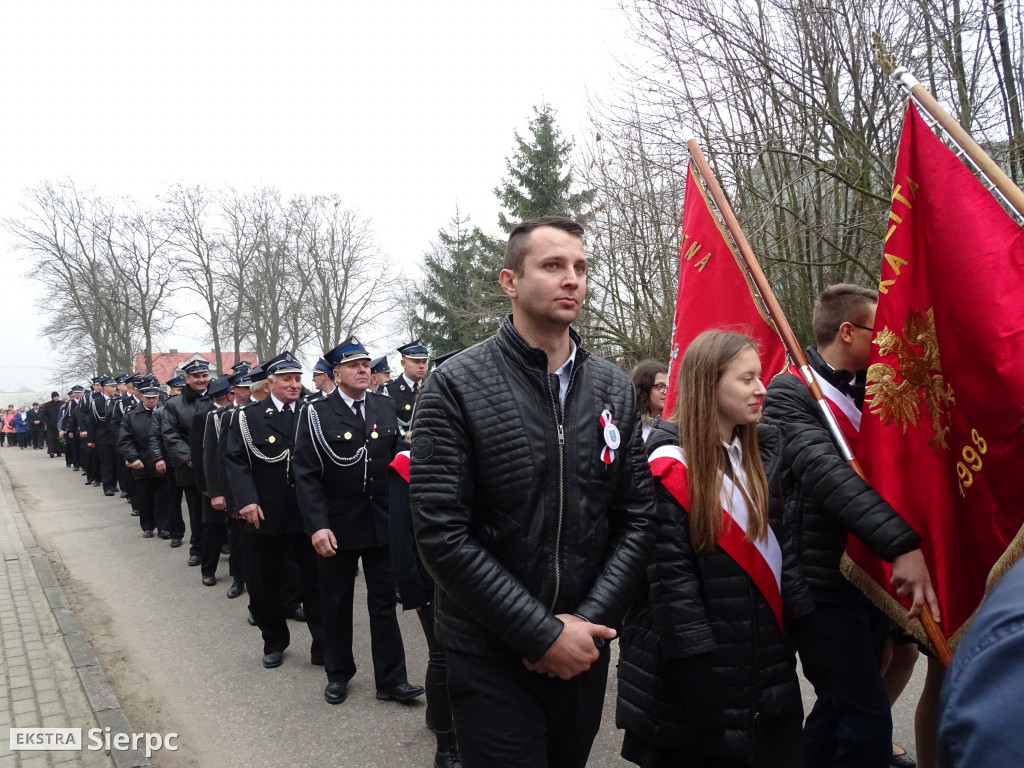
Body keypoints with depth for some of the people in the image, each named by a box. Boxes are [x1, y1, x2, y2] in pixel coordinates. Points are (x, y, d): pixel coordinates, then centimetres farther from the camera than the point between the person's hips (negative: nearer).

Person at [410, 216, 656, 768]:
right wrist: (544, 635, -16)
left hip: (584, 649, 5)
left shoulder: (615, 390, 1)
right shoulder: (457, 386, -12)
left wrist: (588, 622, -10)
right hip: (492, 656, -4)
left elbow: (636, 518, 1)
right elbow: (441, 533, -17)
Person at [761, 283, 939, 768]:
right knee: (868, 718, -6)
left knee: (841, 702, 18)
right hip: (827, 582, -8)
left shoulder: (867, 392, 15)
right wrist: (901, 544, -34)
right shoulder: (789, 393, -12)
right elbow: (825, 471, -26)